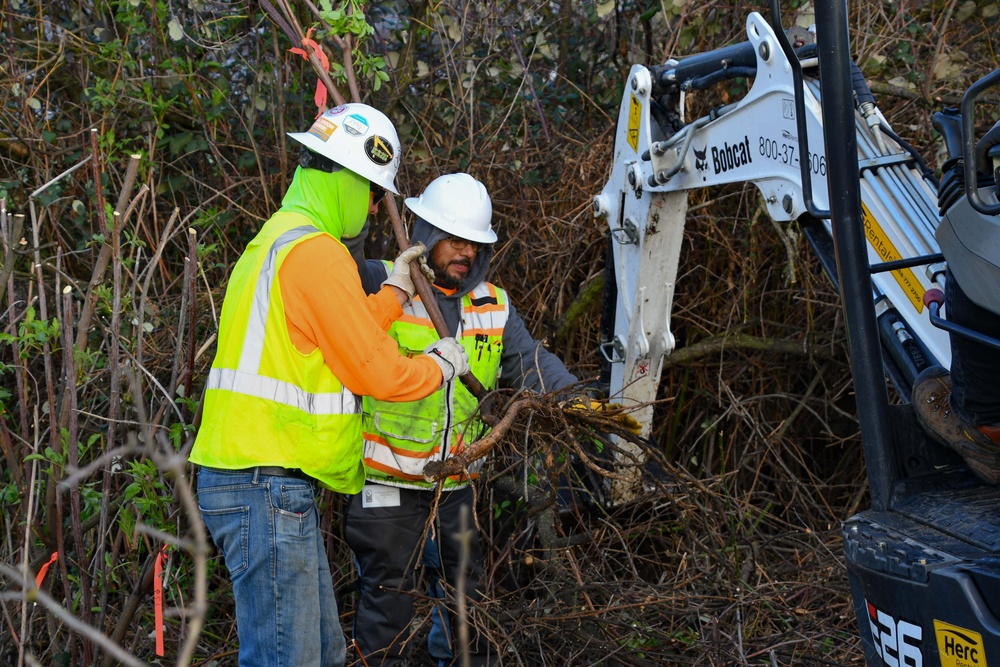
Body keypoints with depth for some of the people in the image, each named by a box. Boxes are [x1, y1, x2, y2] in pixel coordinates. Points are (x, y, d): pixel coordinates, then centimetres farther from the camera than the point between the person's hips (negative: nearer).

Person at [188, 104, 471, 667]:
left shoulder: (277, 239, 19)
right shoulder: (317, 252, -15)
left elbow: (343, 338, 20)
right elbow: (376, 373, -13)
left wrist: (396, 291, 26)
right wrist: (442, 365, 5)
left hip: (263, 484, 11)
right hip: (269, 487, -11)